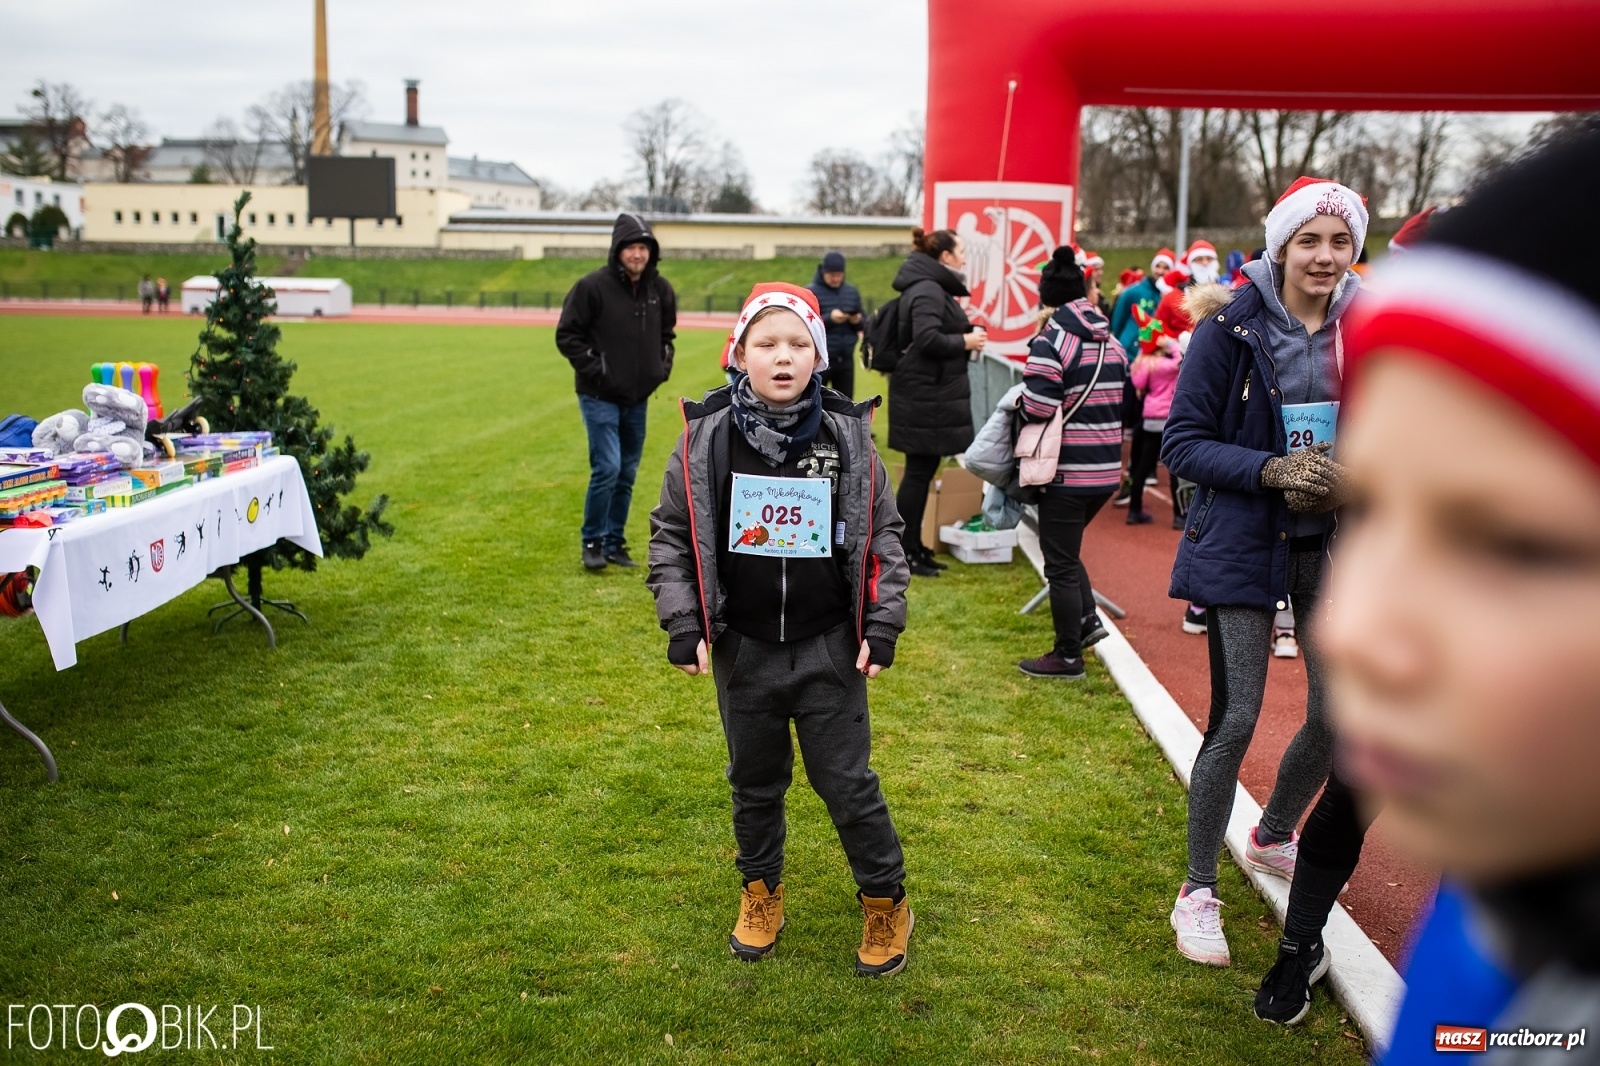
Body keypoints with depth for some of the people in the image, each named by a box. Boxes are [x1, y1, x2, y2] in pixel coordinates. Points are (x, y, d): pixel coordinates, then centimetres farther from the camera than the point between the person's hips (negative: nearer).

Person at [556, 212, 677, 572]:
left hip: (638, 398, 6)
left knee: (627, 472, 10)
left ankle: (614, 542, 22)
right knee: (607, 468, -12)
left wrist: (664, 364, 5)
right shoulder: (593, 286, -13)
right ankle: (592, 542, 4)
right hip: (600, 397, -6)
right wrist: (593, 367, -14)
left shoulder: (660, 289, 4)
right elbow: (567, 335, -7)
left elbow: (666, 332, 20)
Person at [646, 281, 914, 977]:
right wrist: (683, 625, -5)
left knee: (846, 781, 6)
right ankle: (761, 892, 39)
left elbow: (882, 535, 1)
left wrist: (883, 625, -2)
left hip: (829, 648, -1)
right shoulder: (707, 437, -7)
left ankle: (886, 900, 26)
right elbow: (670, 534, 0)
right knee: (755, 781, 17)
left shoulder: (847, 436, -5)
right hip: (743, 650, 1)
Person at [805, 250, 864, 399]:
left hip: (846, 359, 5)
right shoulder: (810, 292, -6)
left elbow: (864, 322, 13)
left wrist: (858, 321, -10)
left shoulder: (852, 291, 10)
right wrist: (829, 318, -26)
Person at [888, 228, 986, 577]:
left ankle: (913, 546, 22)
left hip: (929, 393, 11)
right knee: (919, 471, -5)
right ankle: (902, 553, 2)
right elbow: (927, 339, -27)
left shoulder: (931, 287, 17)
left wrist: (964, 328, 4)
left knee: (923, 470, 14)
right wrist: (966, 341, -15)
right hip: (925, 396, -11)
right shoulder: (928, 290, -16)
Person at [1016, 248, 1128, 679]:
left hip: (1067, 470, -7)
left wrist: (1020, 403, -1)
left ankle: (1068, 656, 12)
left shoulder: (1051, 342, -15)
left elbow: (1037, 409, -21)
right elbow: (1122, 399, 13)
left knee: (1061, 562, 4)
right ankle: (1087, 620, 18)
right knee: (1067, 550, 26)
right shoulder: (1111, 341, 8)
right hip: (1107, 468, 8)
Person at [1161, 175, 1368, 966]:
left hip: (1334, 546, 5)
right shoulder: (1233, 327, -10)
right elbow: (1182, 443, -9)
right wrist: (1273, 469, -23)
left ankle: (1273, 838, 39)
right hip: (1242, 545, -4)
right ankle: (1198, 891, 13)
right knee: (1236, 719, -5)